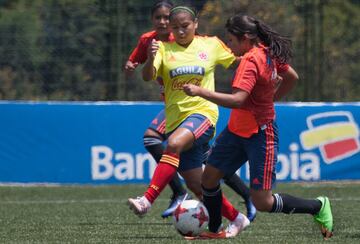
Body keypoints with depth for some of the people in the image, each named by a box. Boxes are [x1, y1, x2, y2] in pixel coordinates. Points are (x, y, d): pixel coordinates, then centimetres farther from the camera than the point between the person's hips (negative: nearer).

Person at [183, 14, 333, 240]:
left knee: (263, 202, -5)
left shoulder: (250, 60, -24)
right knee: (209, 177, 6)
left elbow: (237, 100, -34)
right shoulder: (268, 53, 3)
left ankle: (318, 207, 12)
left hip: (260, 136, -9)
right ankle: (213, 229, 18)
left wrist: (200, 92, -31)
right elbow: (292, 78, 18)